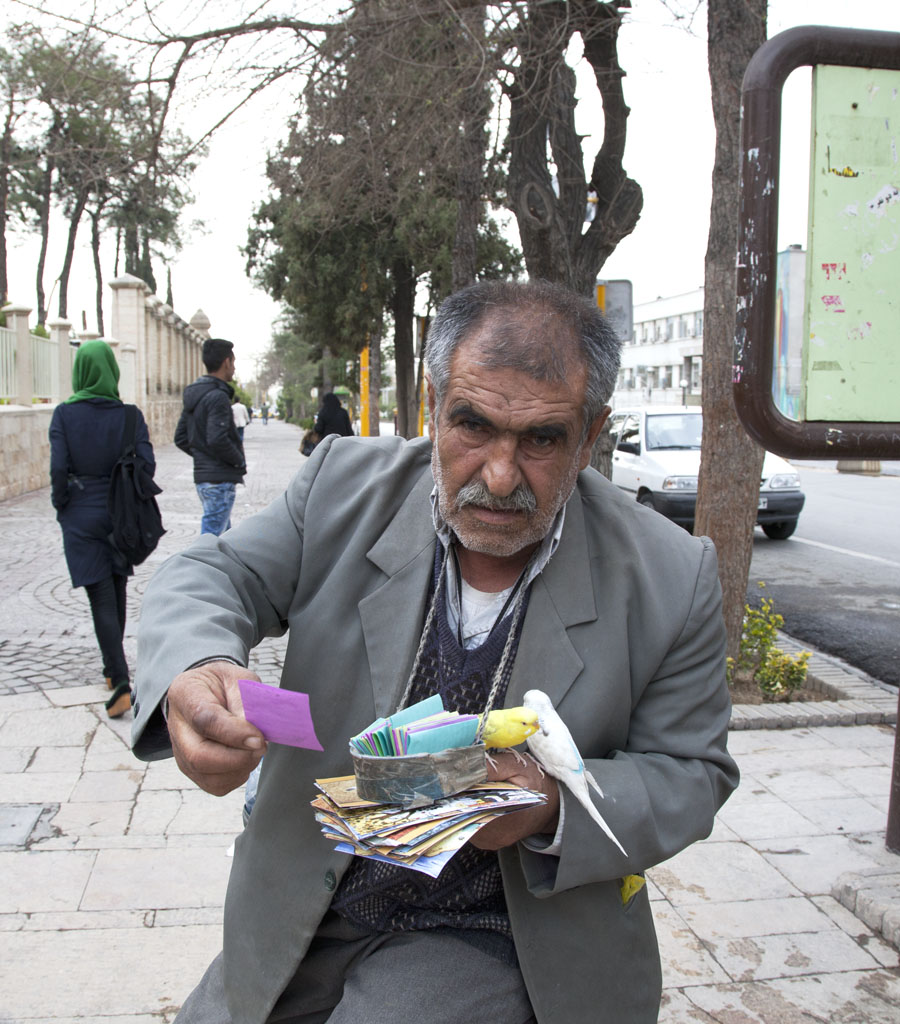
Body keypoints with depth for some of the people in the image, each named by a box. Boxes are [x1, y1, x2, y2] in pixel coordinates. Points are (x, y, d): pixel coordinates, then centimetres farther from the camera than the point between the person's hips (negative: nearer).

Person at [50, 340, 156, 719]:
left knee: (102, 601, -2)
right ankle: (113, 668, 33)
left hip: (82, 517, -2)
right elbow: (147, 464, -10)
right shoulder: (129, 414, -5)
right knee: (116, 594, 19)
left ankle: (121, 683, -11)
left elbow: (58, 467, -14)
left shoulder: (64, 414, -9)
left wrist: (61, 506, 1)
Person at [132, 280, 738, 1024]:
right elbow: (216, 577, -4)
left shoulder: (673, 580, -15)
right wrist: (192, 671, -29)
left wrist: (556, 807, -27)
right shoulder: (347, 485, -10)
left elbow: (691, 772, -6)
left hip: (489, 952, -2)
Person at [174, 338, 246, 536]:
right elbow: (217, 440, -24)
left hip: (202, 475, 9)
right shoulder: (218, 396, -16)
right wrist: (240, 462, -10)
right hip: (220, 478, -9)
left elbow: (181, 439, 15)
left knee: (224, 534, 19)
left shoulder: (193, 395, 13)